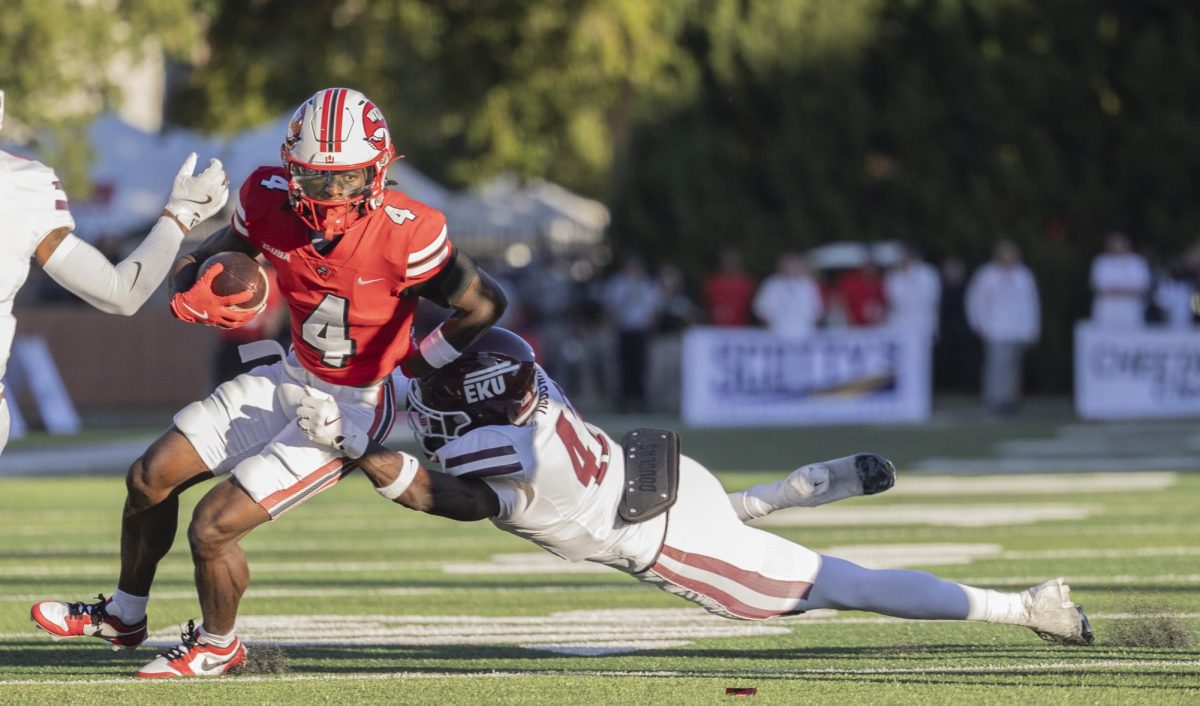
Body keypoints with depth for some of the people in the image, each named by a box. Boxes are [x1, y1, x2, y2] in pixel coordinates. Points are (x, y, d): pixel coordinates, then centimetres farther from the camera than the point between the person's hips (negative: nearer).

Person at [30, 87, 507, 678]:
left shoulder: (404, 234, -30)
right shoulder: (271, 200, -13)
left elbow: (485, 304, -21)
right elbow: (217, 254, 5)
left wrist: (417, 364, -10)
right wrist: (190, 291, -18)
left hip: (352, 407, -6)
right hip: (290, 378, 7)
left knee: (212, 527, -11)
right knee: (151, 478, 9)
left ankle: (218, 646, 19)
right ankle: (123, 617, 34)